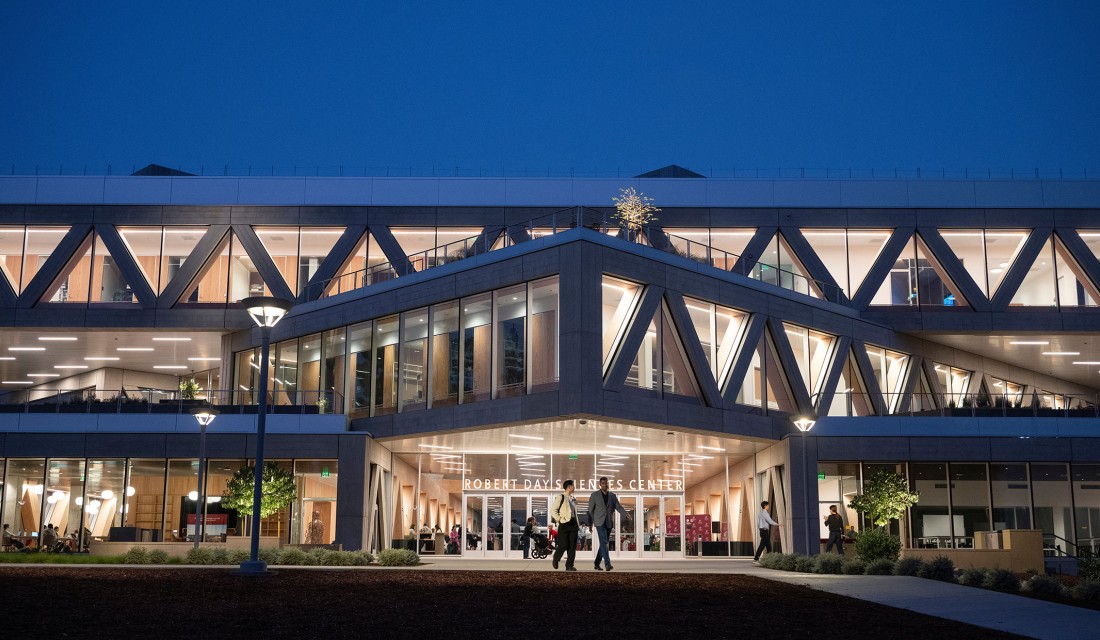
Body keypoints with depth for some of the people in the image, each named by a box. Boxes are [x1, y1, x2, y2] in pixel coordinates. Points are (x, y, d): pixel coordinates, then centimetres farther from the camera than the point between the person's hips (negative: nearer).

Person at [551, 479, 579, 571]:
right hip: (564, 523, -7)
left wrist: (577, 522, 14)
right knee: (563, 545, -8)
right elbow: (553, 511, -7)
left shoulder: (573, 499, 18)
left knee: (572, 546, 0)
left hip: (573, 523, 7)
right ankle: (555, 560, 18)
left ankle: (569, 565, 3)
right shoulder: (560, 497, -4)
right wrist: (559, 519, -13)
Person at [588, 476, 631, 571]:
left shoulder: (612, 495, 12)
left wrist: (626, 514, -14)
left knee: (604, 543, 7)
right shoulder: (595, 495, 2)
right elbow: (590, 509, 2)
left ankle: (597, 564, 18)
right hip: (600, 522, -4)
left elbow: (618, 507, 4)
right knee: (603, 542, -17)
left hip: (609, 523, 4)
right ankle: (607, 564, -25)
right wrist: (590, 523, -1)